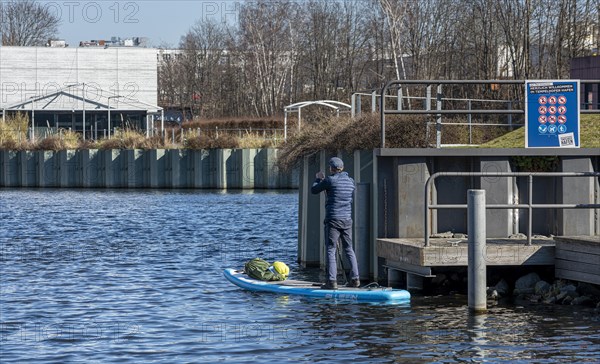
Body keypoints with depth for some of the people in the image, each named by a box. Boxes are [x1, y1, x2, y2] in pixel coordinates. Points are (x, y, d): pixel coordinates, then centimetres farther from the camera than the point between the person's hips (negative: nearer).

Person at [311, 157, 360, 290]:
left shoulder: (330, 180, -10)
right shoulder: (350, 181, 8)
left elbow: (314, 190, 1)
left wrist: (318, 179, 22)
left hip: (333, 219, -5)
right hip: (347, 219, 5)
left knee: (331, 250, -3)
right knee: (349, 249, 14)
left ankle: (332, 281, -10)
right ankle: (355, 278, 12)